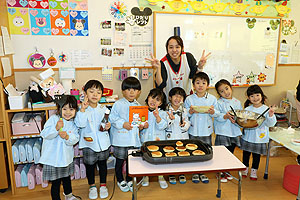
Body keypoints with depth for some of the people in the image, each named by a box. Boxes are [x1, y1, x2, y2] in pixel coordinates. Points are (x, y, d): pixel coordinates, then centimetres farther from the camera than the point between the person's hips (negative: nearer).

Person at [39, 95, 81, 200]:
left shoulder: (74, 123, -2)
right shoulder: (53, 119, -14)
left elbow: (75, 139, -10)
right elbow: (45, 134, -19)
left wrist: (67, 137, -29)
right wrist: (56, 128, -33)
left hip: (66, 157, 5)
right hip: (53, 158, -5)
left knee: (67, 178, 26)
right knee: (56, 182, 5)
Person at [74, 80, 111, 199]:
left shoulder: (103, 109, 0)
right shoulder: (82, 109, -11)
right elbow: (80, 124, -25)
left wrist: (108, 126, -9)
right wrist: (82, 110, -31)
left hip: (103, 142, 3)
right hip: (89, 143, -2)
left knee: (102, 163, 17)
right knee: (90, 165, 13)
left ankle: (103, 185, 36)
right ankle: (92, 186, 35)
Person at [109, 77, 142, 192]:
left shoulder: (138, 105, 8)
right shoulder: (118, 104, -7)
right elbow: (113, 119, -9)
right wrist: (123, 124, -21)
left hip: (133, 138, 4)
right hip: (120, 138, -4)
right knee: (119, 161, 10)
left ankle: (129, 180, 35)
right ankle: (120, 180, 31)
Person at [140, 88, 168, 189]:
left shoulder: (162, 113, -3)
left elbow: (162, 126, -15)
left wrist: (157, 116, -28)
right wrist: (142, 126, -15)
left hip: (159, 141, -1)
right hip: (145, 140, 2)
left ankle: (161, 177, 28)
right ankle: (146, 176, 33)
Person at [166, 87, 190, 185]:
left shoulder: (184, 110, 1)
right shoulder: (166, 110, -6)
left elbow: (188, 123, 1)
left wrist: (184, 125, -20)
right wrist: (170, 119, -28)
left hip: (182, 137, 2)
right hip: (170, 137, -2)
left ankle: (182, 174, 31)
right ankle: (171, 174, 26)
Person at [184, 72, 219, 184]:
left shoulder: (212, 99, 2)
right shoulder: (189, 99, -1)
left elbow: (217, 114, 3)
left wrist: (212, 112, -18)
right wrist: (190, 111, -19)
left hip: (206, 130, 1)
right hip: (193, 131, -1)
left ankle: (203, 173, 27)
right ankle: (194, 173, 24)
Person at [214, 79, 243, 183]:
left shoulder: (237, 102, 8)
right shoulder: (219, 103, -9)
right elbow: (217, 116, -16)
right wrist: (226, 116, -31)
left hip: (234, 131, 5)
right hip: (223, 132, -5)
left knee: (231, 153, 16)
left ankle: (227, 171, 34)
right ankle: (221, 173, 18)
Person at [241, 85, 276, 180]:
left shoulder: (266, 109, -9)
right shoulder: (247, 109, -2)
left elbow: (271, 123, -15)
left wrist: (271, 115, -32)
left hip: (259, 138, -2)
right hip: (247, 136, 2)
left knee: (256, 155, 13)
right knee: (246, 153, 16)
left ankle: (254, 170, 33)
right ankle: (245, 168, 37)